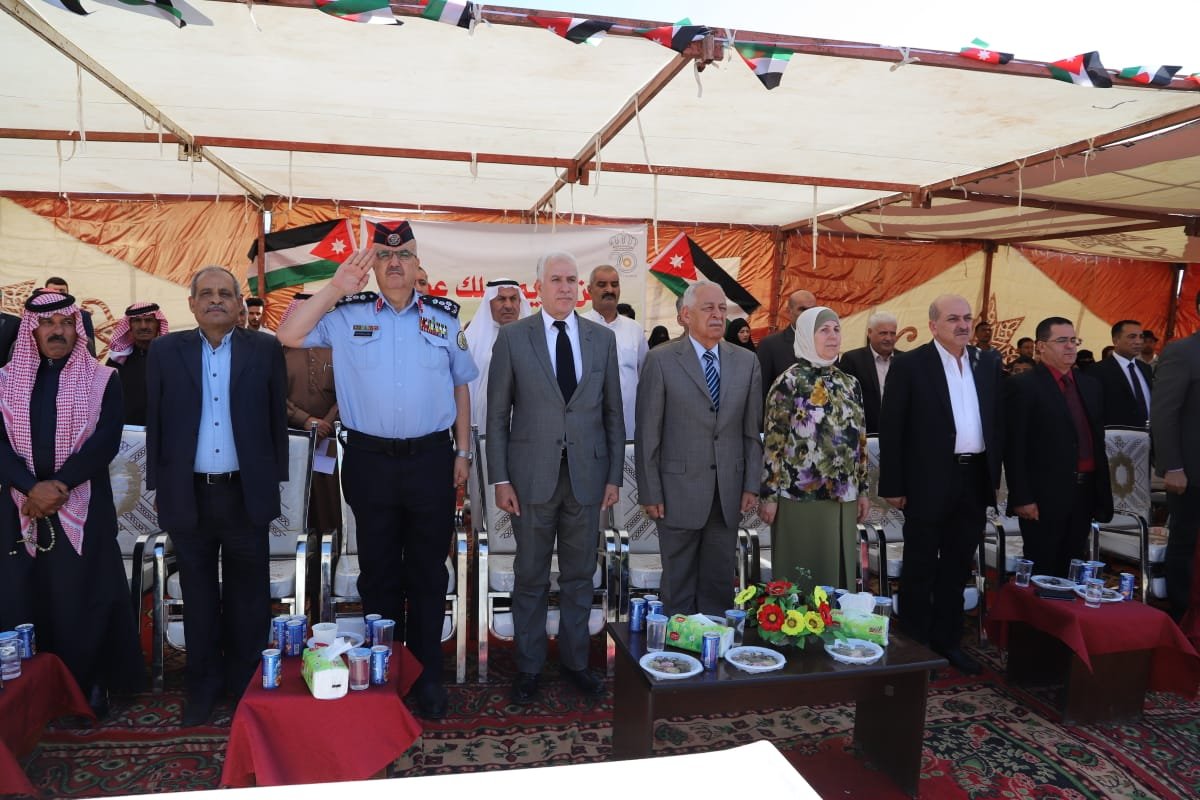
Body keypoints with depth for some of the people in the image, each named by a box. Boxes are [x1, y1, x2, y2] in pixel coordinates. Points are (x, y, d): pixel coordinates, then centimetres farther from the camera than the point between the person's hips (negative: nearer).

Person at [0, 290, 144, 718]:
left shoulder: (102, 380, 3)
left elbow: (106, 441, -7)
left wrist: (59, 486, -15)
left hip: (83, 506, -2)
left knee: (83, 599, 2)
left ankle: (88, 688, 12)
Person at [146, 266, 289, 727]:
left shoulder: (264, 349, 0)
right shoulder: (166, 351, 3)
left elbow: (277, 417, 2)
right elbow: (155, 421, 4)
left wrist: (276, 480, 1)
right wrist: (158, 485, 2)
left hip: (246, 493, -1)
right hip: (188, 494, 1)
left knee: (248, 593, 10)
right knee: (199, 594, 13)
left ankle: (246, 682, 26)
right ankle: (203, 686, 28)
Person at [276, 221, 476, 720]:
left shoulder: (444, 318, 6)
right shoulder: (347, 314, 2)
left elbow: (460, 385, 10)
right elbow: (288, 336, -8)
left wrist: (463, 450, 6)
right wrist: (335, 289, -14)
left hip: (431, 460, 0)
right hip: (370, 460, 0)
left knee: (428, 572, 10)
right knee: (378, 572, 12)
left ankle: (427, 676, 24)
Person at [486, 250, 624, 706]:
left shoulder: (602, 338, 6)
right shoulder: (513, 337, -1)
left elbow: (613, 413, 7)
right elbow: (497, 414, -1)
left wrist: (614, 476, 3)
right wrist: (499, 479, -6)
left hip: (587, 475, 2)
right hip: (532, 475, -2)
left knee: (579, 575, 13)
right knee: (531, 577, 10)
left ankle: (575, 660, 30)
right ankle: (529, 666, 26)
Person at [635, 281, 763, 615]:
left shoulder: (747, 362, 7)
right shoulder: (661, 360, -4)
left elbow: (753, 430, 8)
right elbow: (647, 433, -5)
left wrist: (752, 485, 3)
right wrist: (650, 492, -7)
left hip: (729, 493, 3)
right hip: (679, 491, -3)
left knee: (719, 583, 13)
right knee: (679, 584, 8)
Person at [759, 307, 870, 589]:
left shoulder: (850, 383, 10)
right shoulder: (789, 381, -8)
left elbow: (859, 439, 14)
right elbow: (773, 442, -10)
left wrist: (862, 489, 13)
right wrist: (768, 495, -12)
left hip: (843, 497, 6)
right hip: (801, 496, -6)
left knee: (838, 571, 13)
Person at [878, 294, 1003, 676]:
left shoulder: (988, 362, 8)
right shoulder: (910, 365, -8)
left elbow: (998, 419, 11)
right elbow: (890, 429, -9)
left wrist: (994, 474, 6)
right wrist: (892, 486, -10)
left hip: (975, 480, 5)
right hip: (929, 482, -5)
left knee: (957, 566, 16)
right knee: (921, 567, 7)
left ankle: (947, 640, 30)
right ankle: (914, 644, 21)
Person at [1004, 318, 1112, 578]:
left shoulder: (1090, 385, 13)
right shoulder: (1022, 386, -9)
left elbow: (1098, 440, 16)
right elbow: (1014, 448, -12)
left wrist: (1103, 491, 14)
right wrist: (1022, 498, -16)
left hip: (1085, 493, 6)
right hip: (1044, 497, -6)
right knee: (1042, 574, 3)